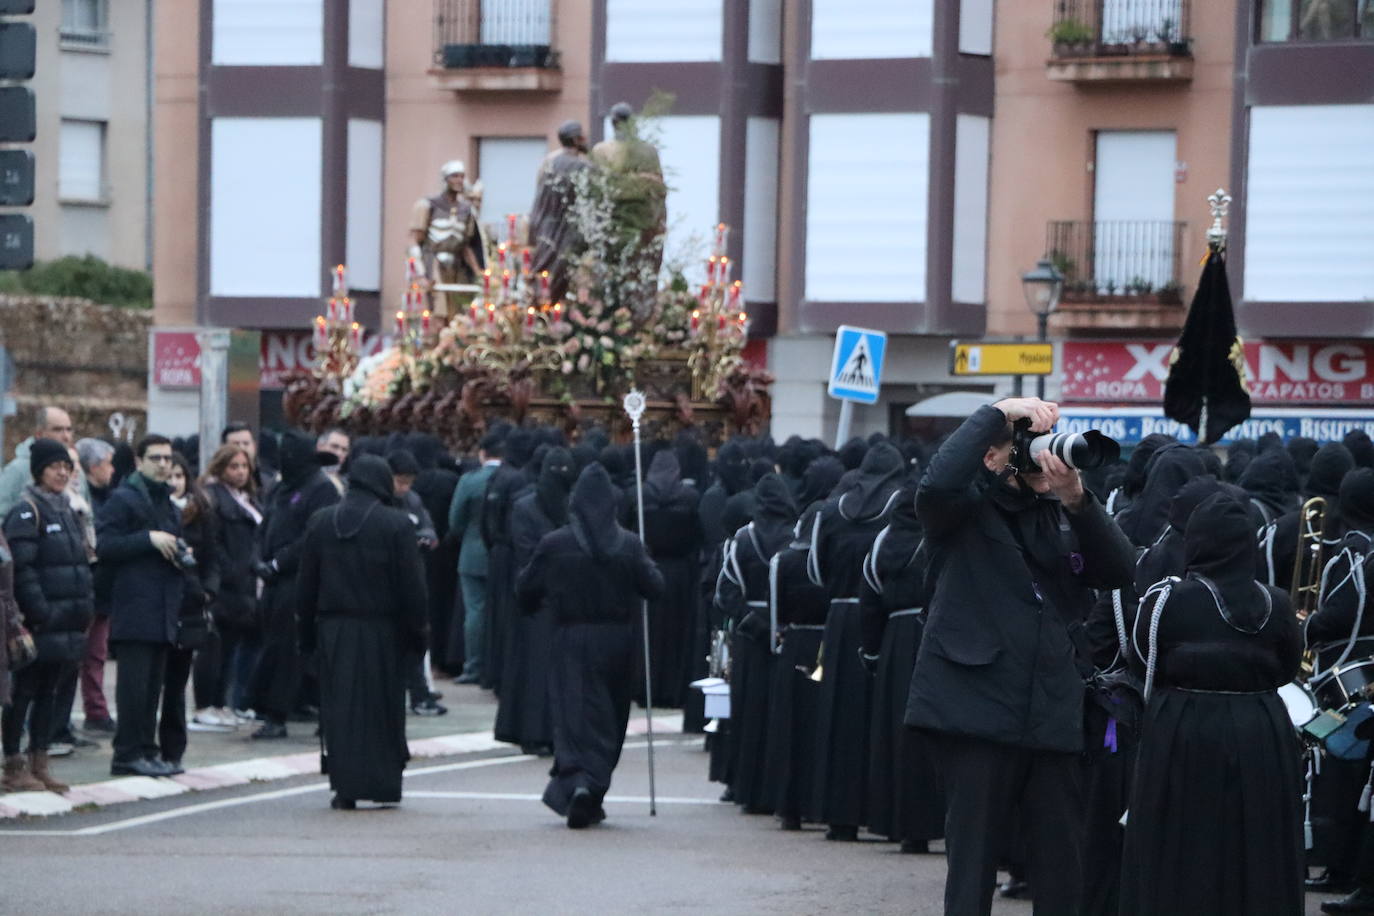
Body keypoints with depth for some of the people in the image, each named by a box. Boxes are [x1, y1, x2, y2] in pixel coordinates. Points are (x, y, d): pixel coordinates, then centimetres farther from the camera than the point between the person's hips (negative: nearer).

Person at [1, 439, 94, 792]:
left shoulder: (66, 510, 17)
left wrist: (84, 608, 13)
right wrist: (41, 613, -21)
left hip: (66, 624, 8)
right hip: (39, 626, -8)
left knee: (48, 694, 11)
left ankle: (39, 765, 15)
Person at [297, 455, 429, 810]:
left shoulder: (319, 523, 3)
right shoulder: (397, 525, -8)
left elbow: (306, 584, 6)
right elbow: (412, 585, -8)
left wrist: (307, 632, 12)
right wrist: (418, 630, 0)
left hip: (334, 630, 2)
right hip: (382, 631, -2)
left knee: (340, 707, 5)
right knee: (383, 708, 7)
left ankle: (345, 788, 0)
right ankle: (384, 784, 9)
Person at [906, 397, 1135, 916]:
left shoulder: (1059, 513, 14)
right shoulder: (966, 509, 1)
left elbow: (1121, 572, 1)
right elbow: (937, 484, -23)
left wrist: (1076, 499, -12)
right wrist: (997, 412, -17)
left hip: (1051, 716, 4)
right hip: (976, 711, -4)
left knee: (1063, 873, 6)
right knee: (972, 861, 0)